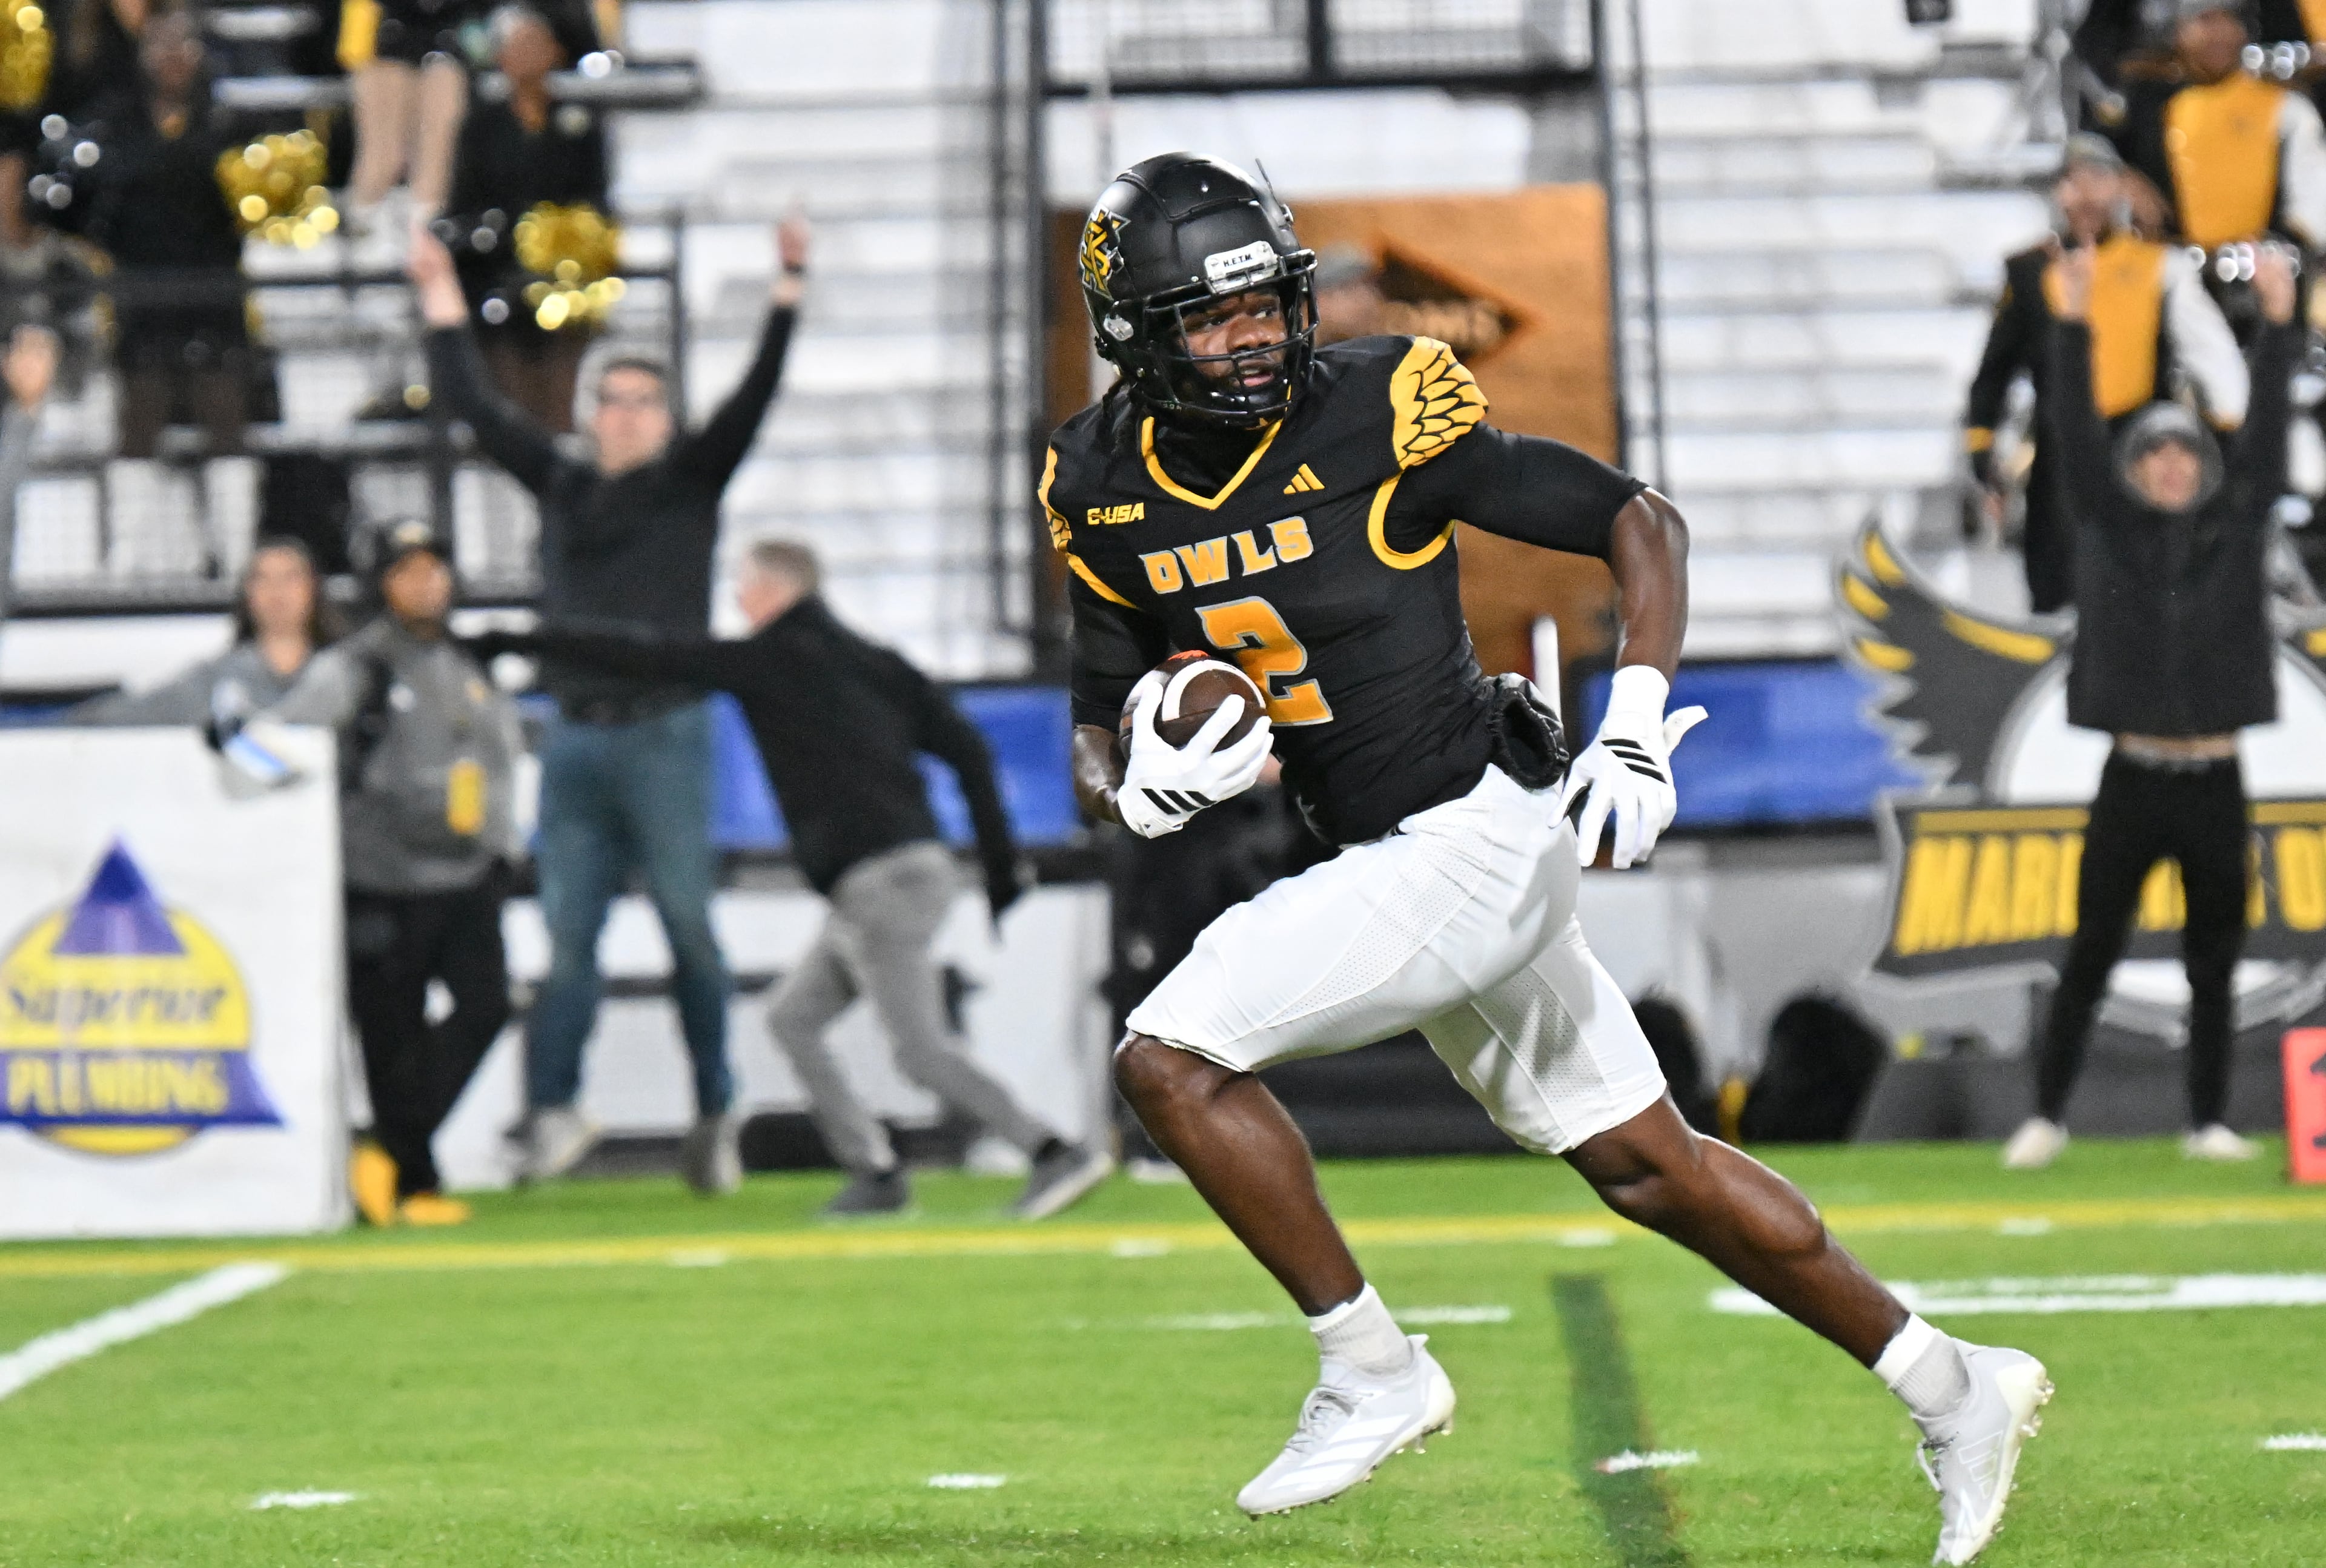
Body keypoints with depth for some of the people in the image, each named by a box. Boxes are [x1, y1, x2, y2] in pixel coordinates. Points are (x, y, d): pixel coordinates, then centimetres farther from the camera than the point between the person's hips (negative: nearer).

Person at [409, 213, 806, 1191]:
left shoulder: (689, 482, 4)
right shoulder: (561, 486, 13)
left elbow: (751, 400, -6)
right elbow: (475, 408, 17)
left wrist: (788, 295, -14)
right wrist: (443, 305, 18)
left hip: (665, 735, -3)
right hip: (576, 738, 3)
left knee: (688, 927, 1)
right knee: (566, 934, 1)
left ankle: (715, 1107, 8)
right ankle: (552, 1110, 2)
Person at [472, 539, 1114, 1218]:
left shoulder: (771, 659, -2)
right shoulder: (874, 661, 17)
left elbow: (647, 657, 0)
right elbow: (966, 748, 11)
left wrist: (526, 641, 8)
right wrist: (1000, 861, 13)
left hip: (880, 881, -9)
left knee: (923, 1051, -11)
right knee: (793, 1017, 16)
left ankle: (1058, 1153, -18)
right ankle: (874, 1170, 12)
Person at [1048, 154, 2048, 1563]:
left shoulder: (1379, 419, -15)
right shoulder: (1110, 491, 2)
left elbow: (1640, 522, -7)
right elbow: (1103, 742, 11)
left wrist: (1638, 731, -15)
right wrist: (1141, 781, -12)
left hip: (1476, 837, -7)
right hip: (1392, 862, 7)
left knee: (1173, 1061, -15)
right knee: (1648, 1168, 15)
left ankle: (1373, 1375, -2)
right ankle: (1952, 1385, 27)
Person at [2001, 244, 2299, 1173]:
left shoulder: (2236, 531, 6)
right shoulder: (2110, 532, 3)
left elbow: (2267, 433, -1)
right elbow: (2076, 436, -6)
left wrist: (2279, 322, -9)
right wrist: (2074, 327, -16)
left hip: (2215, 783, 2)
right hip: (2134, 778, -1)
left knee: (2214, 963, 6)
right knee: (2091, 955, 1)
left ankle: (2209, 1122, 13)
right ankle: (2048, 1114, 7)